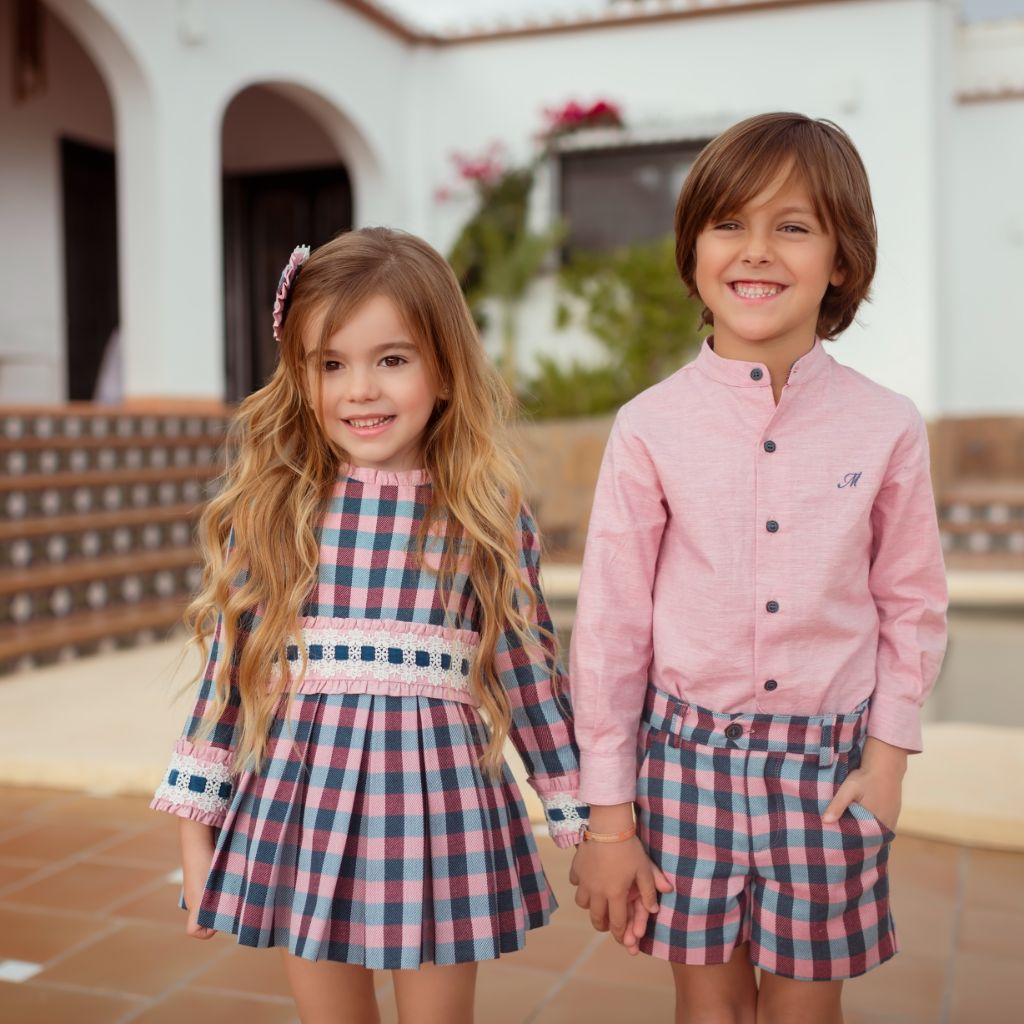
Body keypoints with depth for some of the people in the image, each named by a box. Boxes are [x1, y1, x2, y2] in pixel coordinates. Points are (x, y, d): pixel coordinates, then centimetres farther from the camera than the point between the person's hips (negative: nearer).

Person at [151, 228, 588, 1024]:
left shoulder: (490, 518, -2)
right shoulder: (273, 509, -1)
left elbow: (528, 670, 4)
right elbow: (230, 662, 4)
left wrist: (583, 825, 8)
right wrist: (196, 825, 7)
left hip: (440, 796, -1)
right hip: (303, 798, 1)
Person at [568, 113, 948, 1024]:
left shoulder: (888, 428, -4)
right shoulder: (651, 427, -8)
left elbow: (911, 606, 7)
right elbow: (611, 625, -4)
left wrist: (888, 750, -2)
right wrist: (609, 818, -2)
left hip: (828, 759, 1)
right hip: (690, 751, 0)